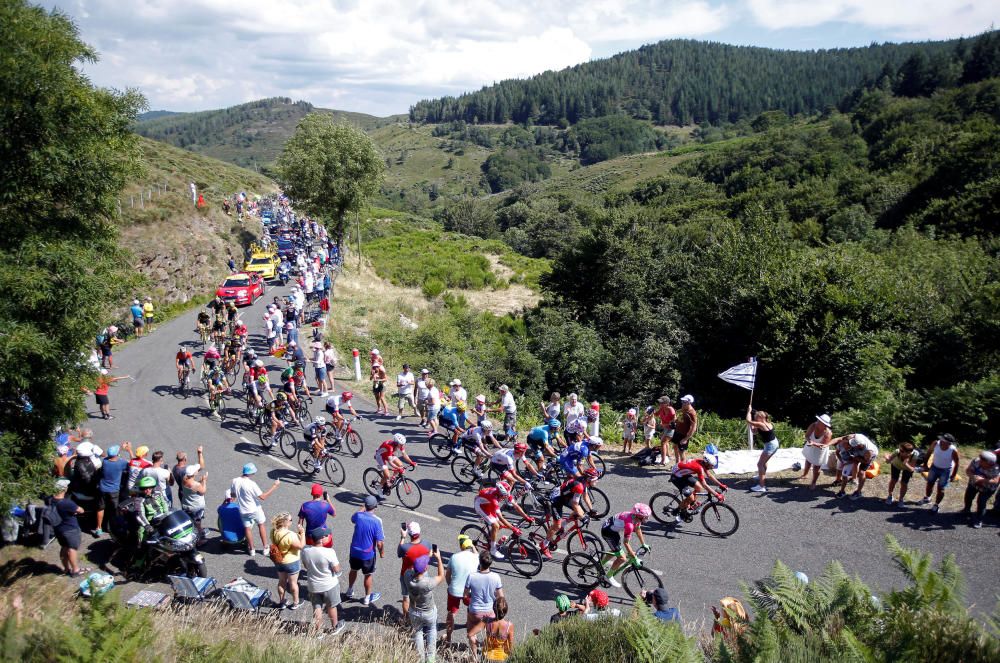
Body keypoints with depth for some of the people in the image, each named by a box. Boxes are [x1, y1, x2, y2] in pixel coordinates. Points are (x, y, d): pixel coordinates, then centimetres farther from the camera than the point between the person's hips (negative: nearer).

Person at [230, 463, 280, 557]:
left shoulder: (235, 481, -13)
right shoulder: (251, 484, -28)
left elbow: (232, 495, 4)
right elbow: (263, 497, -25)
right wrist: (275, 486, -24)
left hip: (243, 511, 3)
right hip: (255, 510, -3)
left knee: (248, 529, 19)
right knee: (261, 526, 20)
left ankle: (251, 550, 32)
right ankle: (265, 547, 29)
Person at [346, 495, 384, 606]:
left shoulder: (358, 516, -15)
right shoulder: (377, 521, -25)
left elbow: (352, 519, 14)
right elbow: (379, 543, -20)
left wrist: (362, 509, 21)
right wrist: (382, 552, -2)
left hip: (355, 550, 4)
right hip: (368, 553, -3)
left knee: (353, 570, 27)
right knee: (368, 575, 16)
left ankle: (350, 591, 46)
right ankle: (367, 598, 32)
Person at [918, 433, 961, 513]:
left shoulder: (953, 451, -31)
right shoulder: (935, 444, -24)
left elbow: (957, 462, -16)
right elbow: (929, 452, -5)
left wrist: (953, 475, -10)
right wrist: (925, 464, 2)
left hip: (945, 470, -4)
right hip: (934, 467, 4)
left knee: (940, 488, 4)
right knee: (930, 483, 19)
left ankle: (937, 505, 25)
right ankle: (926, 498, 44)